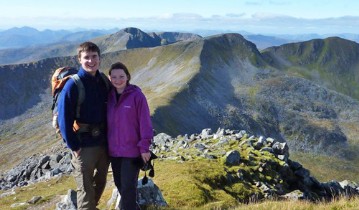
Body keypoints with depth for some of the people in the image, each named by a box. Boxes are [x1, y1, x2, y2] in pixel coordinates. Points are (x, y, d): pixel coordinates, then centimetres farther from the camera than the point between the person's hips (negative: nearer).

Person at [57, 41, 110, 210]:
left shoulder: (104, 81, 3)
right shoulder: (73, 85, -13)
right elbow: (64, 119, -13)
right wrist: (74, 146, -13)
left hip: (104, 143, 6)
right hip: (84, 145, -5)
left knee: (100, 182, 20)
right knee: (85, 188, 4)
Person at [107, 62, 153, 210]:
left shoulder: (137, 95, -11)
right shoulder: (109, 96, 3)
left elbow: (145, 122, -12)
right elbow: (107, 122, 9)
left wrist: (144, 147, -13)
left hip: (132, 150, -5)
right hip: (113, 150, 6)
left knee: (128, 186, 0)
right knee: (119, 184, 17)